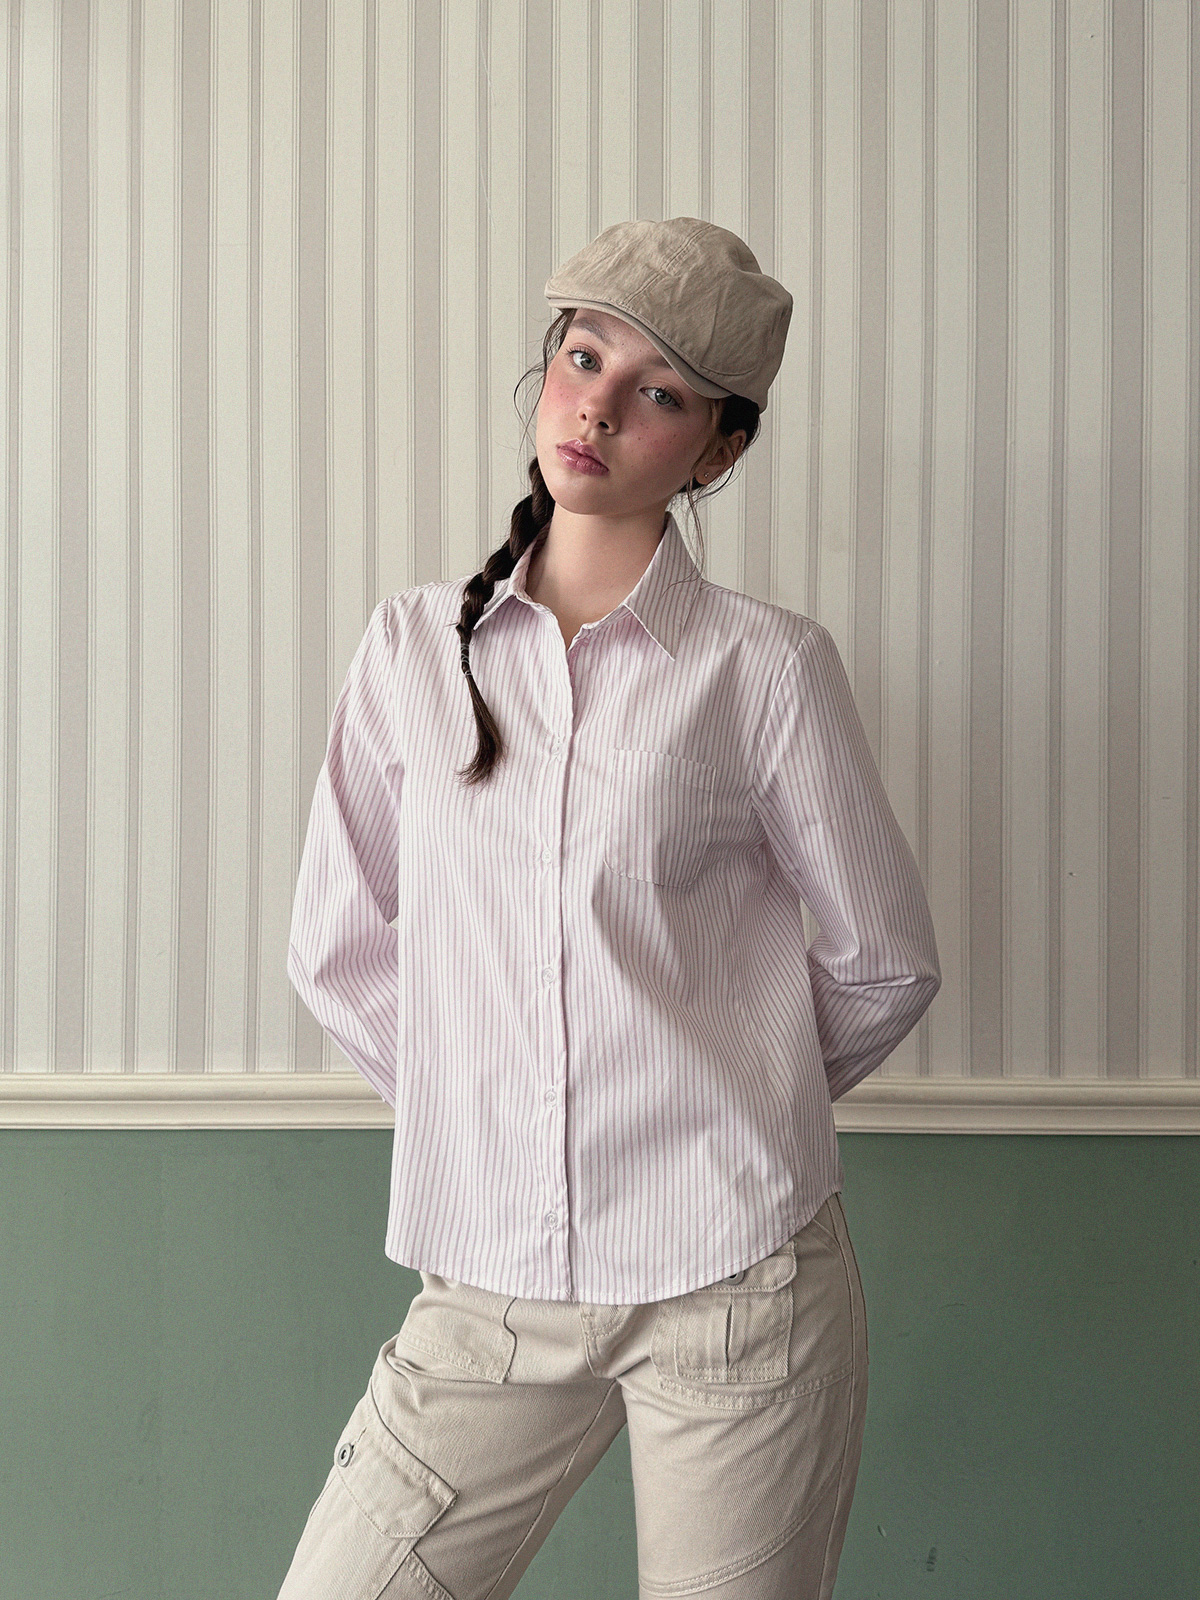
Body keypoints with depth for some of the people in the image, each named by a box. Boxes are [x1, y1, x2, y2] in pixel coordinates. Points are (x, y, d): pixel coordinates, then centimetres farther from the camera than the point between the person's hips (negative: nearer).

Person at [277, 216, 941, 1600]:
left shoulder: (766, 666, -4)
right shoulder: (416, 643, 4)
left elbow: (886, 961, 6)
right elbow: (335, 949, 10)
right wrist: (483, 1102, 8)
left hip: (732, 1281, -2)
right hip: (486, 1286, 2)